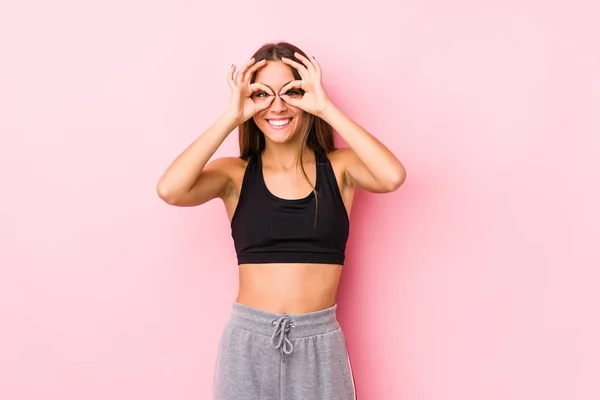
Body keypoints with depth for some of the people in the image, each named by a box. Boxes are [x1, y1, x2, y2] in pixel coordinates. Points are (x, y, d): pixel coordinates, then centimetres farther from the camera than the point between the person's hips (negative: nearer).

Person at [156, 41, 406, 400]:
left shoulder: (339, 167, -1)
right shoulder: (236, 173, -1)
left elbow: (393, 176, -21)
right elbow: (170, 190, -19)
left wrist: (326, 107, -17)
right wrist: (231, 117, -14)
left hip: (319, 343, 0)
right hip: (248, 340, 0)